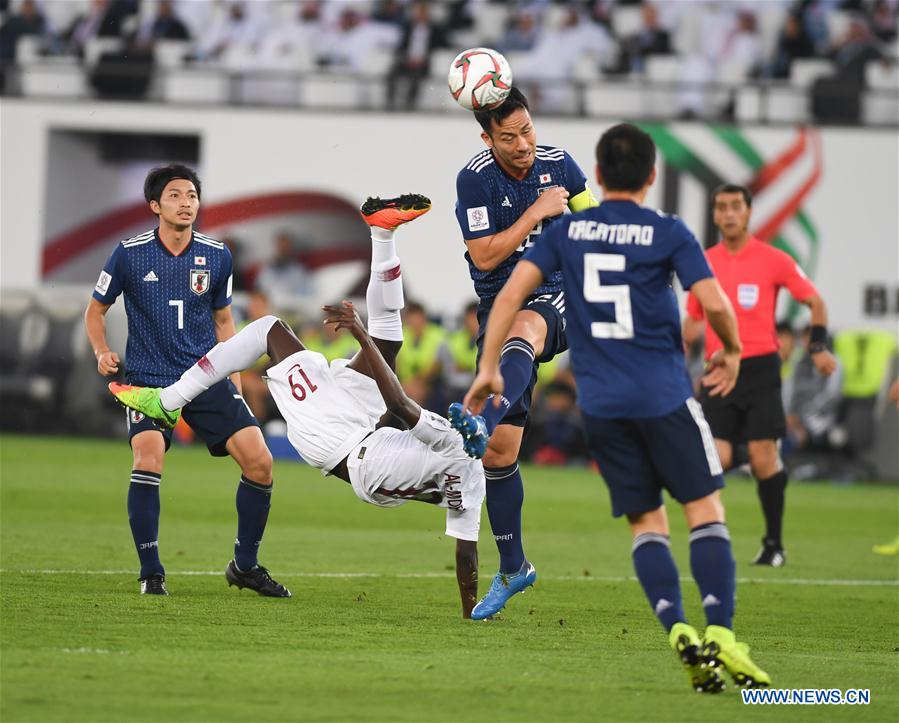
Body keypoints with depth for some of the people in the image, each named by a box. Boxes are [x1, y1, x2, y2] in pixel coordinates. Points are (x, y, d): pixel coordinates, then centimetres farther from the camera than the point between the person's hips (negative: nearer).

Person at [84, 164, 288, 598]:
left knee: (259, 461, -7)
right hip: (148, 378, -3)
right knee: (148, 459, -26)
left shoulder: (216, 257, 5)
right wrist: (102, 353, -8)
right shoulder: (130, 254, -4)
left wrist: (233, 377, 12)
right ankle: (151, 573, -12)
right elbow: (96, 309, 9)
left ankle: (245, 566, 12)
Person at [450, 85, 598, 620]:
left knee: (522, 332, -41)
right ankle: (513, 568, 14)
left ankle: (481, 421, -68)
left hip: (558, 299, -1)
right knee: (500, 450, -1)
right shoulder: (475, 179, -8)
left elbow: (593, 217, 18)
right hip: (500, 308, 1)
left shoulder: (557, 163, 0)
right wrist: (536, 213, -15)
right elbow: (485, 256, -14)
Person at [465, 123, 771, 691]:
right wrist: (732, 353, 9)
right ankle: (721, 635, -14)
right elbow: (715, 303, -10)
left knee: (646, 522, 8)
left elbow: (512, 291, 1)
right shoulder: (668, 233, -2)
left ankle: (677, 629, -11)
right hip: (664, 395, -3)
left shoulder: (567, 231, 8)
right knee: (706, 510, 1)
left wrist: (489, 367, 7)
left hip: (600, 403, 3)